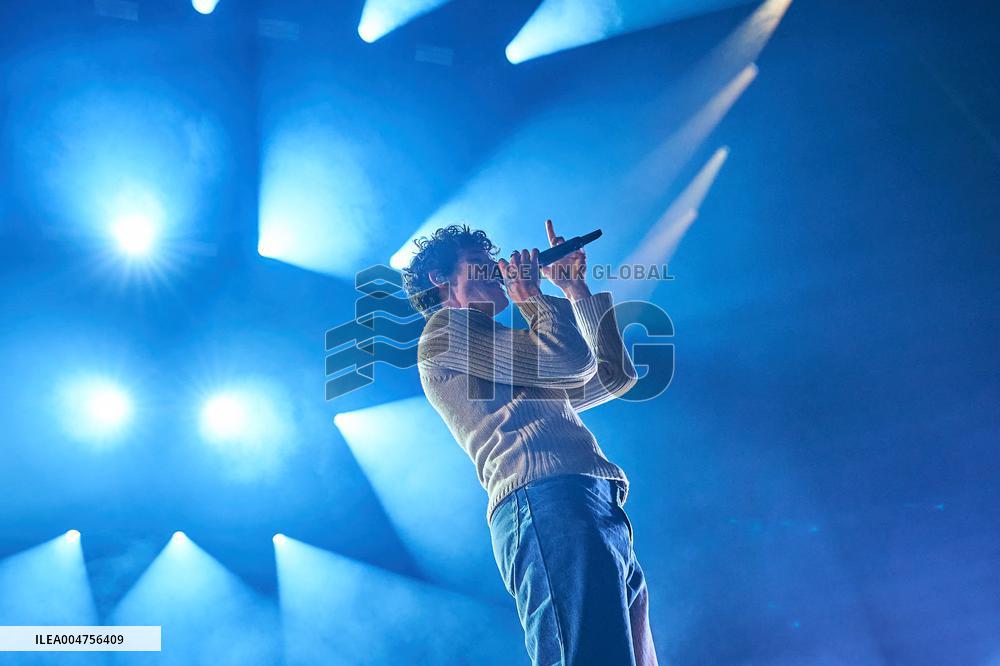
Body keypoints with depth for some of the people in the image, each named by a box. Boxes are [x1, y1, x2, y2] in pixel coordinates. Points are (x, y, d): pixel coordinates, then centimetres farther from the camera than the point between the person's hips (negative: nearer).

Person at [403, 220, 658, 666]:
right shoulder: (445, 327, 9)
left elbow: (615, 375, 36)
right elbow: (572, 360, -3)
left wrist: (576, 288, 37)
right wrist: (530, 292, 15)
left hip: (602, 514, 9)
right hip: (548, 499, -9)